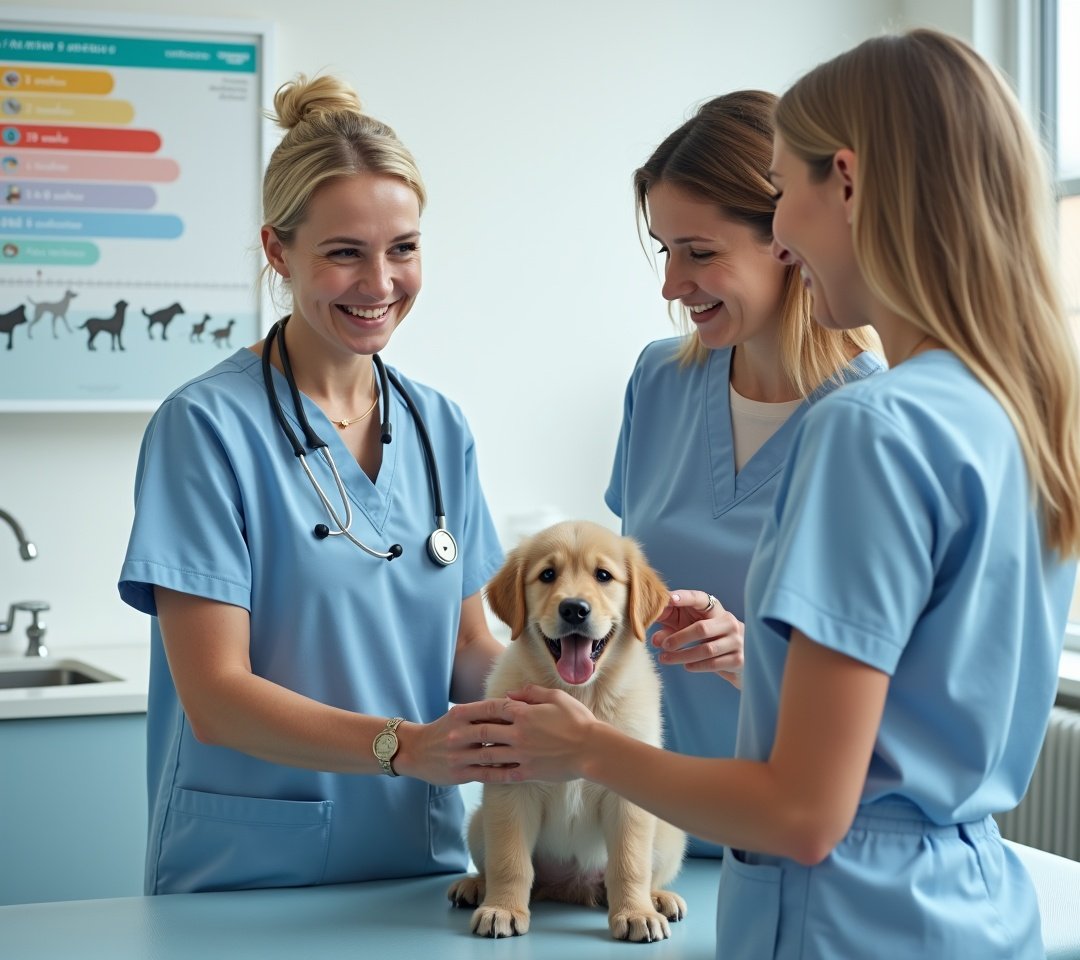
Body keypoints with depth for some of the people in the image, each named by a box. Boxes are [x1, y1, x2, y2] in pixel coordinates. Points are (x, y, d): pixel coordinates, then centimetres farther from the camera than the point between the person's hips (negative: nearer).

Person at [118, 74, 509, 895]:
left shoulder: (440, 427, 5)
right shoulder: (207, 426, -12)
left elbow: (468, 646, 10)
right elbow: (214, 696, -16)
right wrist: (401, 746, -29)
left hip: (420, 860, 5)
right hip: (249, 873, -5)